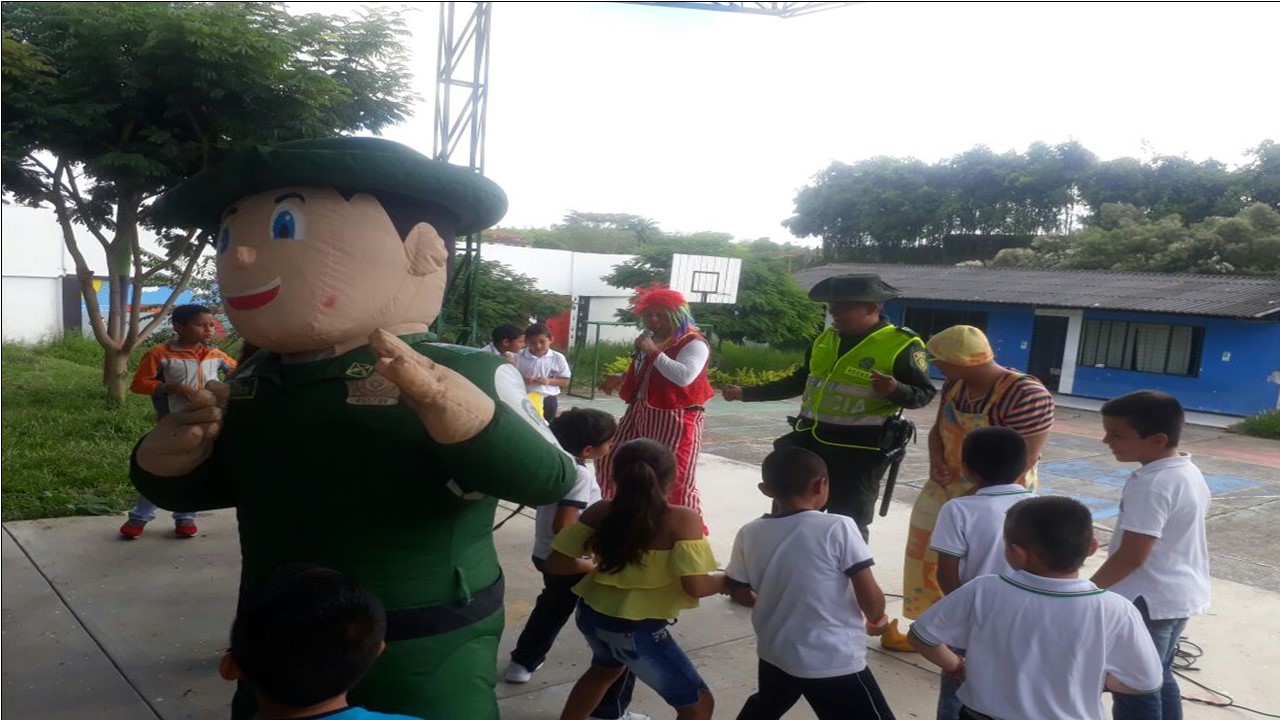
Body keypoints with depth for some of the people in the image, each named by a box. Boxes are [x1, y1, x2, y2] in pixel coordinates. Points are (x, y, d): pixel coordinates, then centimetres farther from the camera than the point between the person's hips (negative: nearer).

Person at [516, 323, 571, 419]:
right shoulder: (518, 357, -8)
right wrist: (523, 381, -24)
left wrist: (549, 381, -19)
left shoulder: (558, 358, -6)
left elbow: (565, 382, -2)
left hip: (548, 400, 1)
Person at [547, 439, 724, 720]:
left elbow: (557, 562, -4)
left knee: (605, 669, 39)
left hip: (592, 616, 6)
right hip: (638, 631, -6)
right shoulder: (681, 520, -18)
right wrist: (728, 579, -4)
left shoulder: (600, 512, -5)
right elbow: (696, 586, -24)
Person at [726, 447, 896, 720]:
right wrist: (876, 619, 6)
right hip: (834, 661, -5)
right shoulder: (838, 528, -18)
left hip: (776, 653, 6)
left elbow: (739, 593, 7)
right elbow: (870, 599, -16)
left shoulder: (749, 534, -4)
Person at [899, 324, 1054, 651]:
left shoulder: (1027, 396, -25)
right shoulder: (954, 385, -2)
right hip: (944, 491, 7)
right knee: (931, 562, 15)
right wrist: (936, 461, -9)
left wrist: (973, 497, -19)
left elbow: (1022, 460, -23)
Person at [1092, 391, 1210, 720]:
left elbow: (1132, 557, -27)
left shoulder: (1151, 484, -26)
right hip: (1182, 594, 10)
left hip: (1146, 600, -10)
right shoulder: (1190, 473, 5)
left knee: (1133, 688, 3)